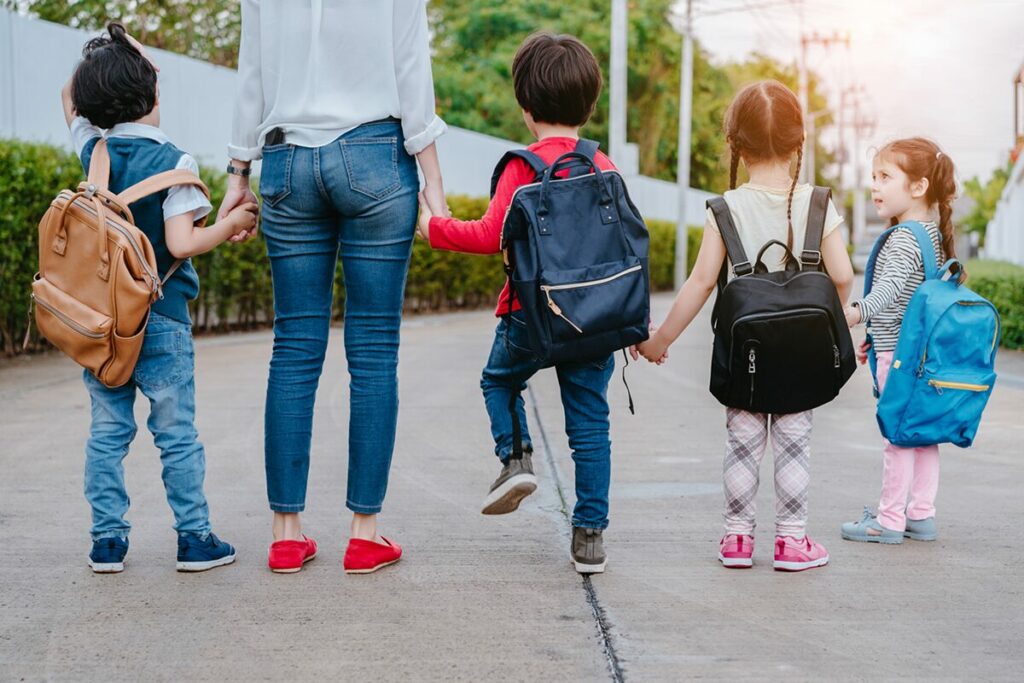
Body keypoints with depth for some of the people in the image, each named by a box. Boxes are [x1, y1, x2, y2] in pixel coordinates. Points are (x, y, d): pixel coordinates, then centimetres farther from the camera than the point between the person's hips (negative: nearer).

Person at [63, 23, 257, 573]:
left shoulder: (92, 150, 1)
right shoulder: (172, 161, -12)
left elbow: (69, 97, 21)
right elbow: (181, 243, -19)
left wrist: (104, 55, 14)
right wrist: (231, 224, -5)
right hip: (159, 321, -4)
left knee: (107, 431, 9)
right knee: (177, 434, 3)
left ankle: (107, 539, 11)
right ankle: (194, 538, 8)